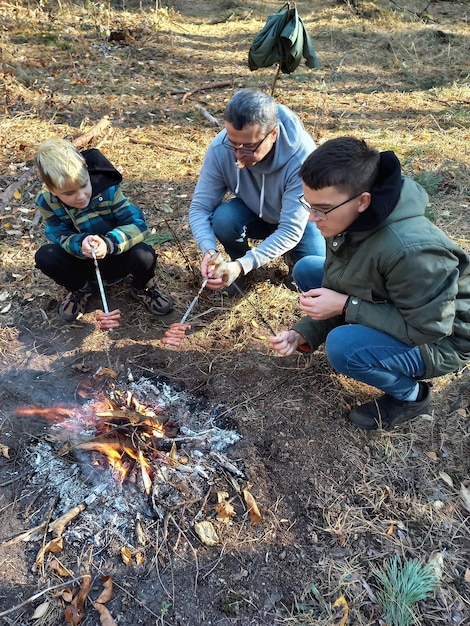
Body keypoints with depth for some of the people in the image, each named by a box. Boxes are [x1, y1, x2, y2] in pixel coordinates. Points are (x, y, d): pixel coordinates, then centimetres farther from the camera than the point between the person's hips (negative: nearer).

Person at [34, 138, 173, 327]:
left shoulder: (108, 189, -24)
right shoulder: (47, 202, -16)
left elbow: (138, 223, -27)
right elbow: (60, 237, -14)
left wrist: (109, 243, -44)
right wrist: (80, 243, -39)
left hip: (115, 259, -2)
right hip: (81, 262, 3)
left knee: (144, 255, -33)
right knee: (44, 256, -24)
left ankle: (142, 289, 4)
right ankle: (81, 289, 6)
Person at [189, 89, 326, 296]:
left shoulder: (301, 157, -35)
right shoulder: (220, 148, -27)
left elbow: (290, 230, -36)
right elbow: (199, 207, -22)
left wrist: (244, 265, -48)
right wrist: (209, 250, -41)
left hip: (299, 220, -1)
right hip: (254, 213, 2)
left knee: (316, 274, -23)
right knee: (222, 219, -31)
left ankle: (295, 258, 12)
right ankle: (237, 260, 2)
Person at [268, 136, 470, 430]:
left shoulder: (411, 250, -38)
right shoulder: (348, 221, -13)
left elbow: (426, 328, -29)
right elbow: (336, 288, -3)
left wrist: (346, 307, -29)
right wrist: (302, 334, -16)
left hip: (441, 339, -7)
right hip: (385, 302, 7)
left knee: (342, 346, -33)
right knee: (306, 270, -1)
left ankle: (411, 395, -1)